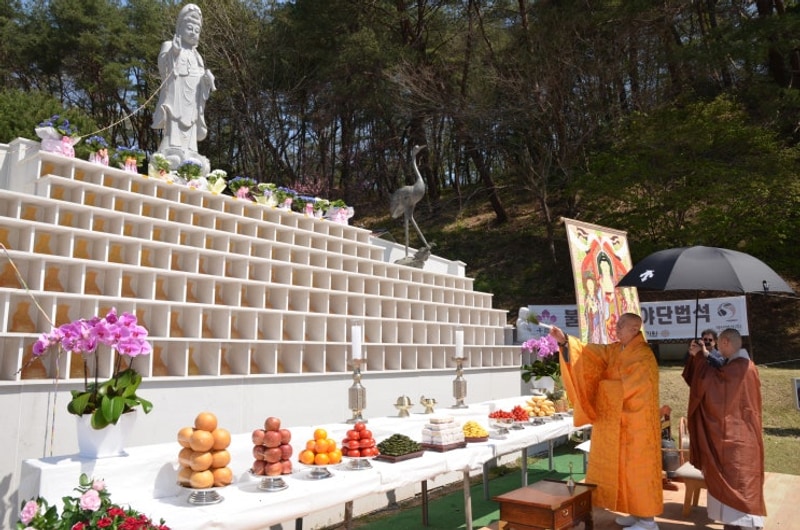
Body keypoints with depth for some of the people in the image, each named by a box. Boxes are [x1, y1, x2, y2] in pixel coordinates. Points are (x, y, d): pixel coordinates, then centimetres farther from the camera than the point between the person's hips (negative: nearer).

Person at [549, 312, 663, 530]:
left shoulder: (644, 356, -15)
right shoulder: (613, 351, 7)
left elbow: (629, 387, -21)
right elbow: (589, 353, -3)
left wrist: (604, 386, -8)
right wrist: (564, 340, -17)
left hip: (636, 424, -8)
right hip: (618, 422, 8)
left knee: (638, 468, 0)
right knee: (626, 467, 14)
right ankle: (637, 512, 26)